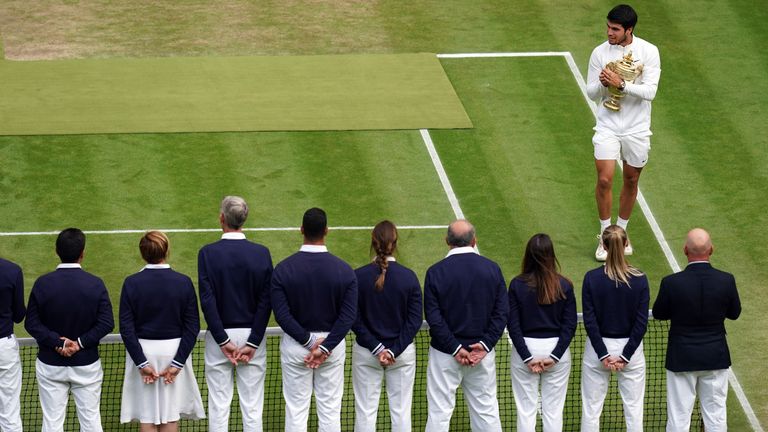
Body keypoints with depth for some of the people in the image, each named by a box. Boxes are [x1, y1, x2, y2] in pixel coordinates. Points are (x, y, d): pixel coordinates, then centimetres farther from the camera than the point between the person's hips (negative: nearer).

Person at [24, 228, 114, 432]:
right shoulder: (95, 284, -10)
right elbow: (106, 323, -12)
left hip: (51, 365, 0)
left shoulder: (42, 284, -9)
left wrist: (57, 342, -13)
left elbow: (31, 323, -9)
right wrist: (80, 343, -13)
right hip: (86, 365, 0)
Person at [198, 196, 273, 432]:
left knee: (218, 406, 4)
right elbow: (266, 302, -7)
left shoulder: (208, 253, -8)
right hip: (252, 335, 1)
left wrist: (223, 340, -9)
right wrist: (252, 343, -7)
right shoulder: (262, 253, -4)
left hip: (219, 335, -1)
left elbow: (207, 300, -12)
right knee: (252, 406, 5)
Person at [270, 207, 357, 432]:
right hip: (332, 343, 1)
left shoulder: (283, 269, -10)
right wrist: (325, 347, -15)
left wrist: (308, 341, -11)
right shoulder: (344, 270, -8)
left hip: (294, 346, -1)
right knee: (330, 410, 8)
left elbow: (281, 314, -14)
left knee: (296, 410, 6)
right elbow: (349, 315, -13)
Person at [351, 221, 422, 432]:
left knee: (365, 410, 6)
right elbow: (414, 321, -8)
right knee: (401, 409, 8)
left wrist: (376, 348, -8)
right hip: (403, 353, 0)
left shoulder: (358, 277, -11)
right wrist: (394, 350, -9)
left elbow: (354, 320, -9)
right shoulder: (408, 277, -9)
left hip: (365, 352, 0)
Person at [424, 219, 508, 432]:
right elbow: (501, 312, -4)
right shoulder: (492, 269, -2)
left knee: (439, 413, 2)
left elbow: (433, 317, -11)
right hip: (483, 354, 2)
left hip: (445, 354, -2)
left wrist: (455, 348, -10)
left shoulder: (435, 272, -9)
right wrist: (485, 344, -7)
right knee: (487, 411, 11)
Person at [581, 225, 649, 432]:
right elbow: (641, 323, -10)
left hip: (598, 347, 0)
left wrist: (603, 354, -7)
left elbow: (589, 321, -11)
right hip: (630, 347, 0)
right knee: (634, 408, 8)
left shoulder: (591, 278, -10)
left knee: (591, 409, 8)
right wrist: (625, 356, -7)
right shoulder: (639, 279, -9)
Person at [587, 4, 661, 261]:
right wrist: (603, 84, -22)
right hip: (608, 126, 0)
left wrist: (620, 85, -27)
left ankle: (621, 232, 28)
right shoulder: (600, 53, -4)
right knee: (604, 180, -10)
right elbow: (591, 93, 1)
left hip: (636, 129, 0)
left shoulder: (648, 52, -9)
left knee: (631, 181, 10)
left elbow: (649, 91, -15)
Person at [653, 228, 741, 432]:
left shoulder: (671, 283, -19)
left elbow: (658, 313, -2)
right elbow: (734, 313, 2)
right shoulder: (726, 281, -14)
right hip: (716, 358, 2)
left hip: (681, 359, -2)